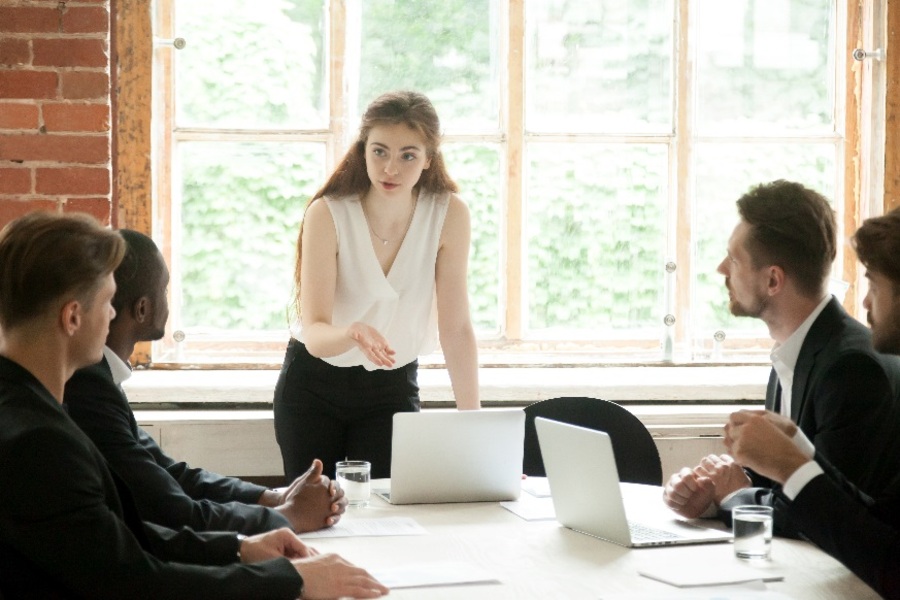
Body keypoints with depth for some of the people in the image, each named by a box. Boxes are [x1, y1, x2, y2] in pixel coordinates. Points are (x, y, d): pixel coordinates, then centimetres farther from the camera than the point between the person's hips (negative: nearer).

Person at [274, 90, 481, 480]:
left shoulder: (449, 215, -14)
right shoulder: (327, 214, -19)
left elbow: (456, 328, -13)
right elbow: (314, 333, -25)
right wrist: (354, 333, -48)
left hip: (393, 387, 1)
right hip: (313, 385, -1)